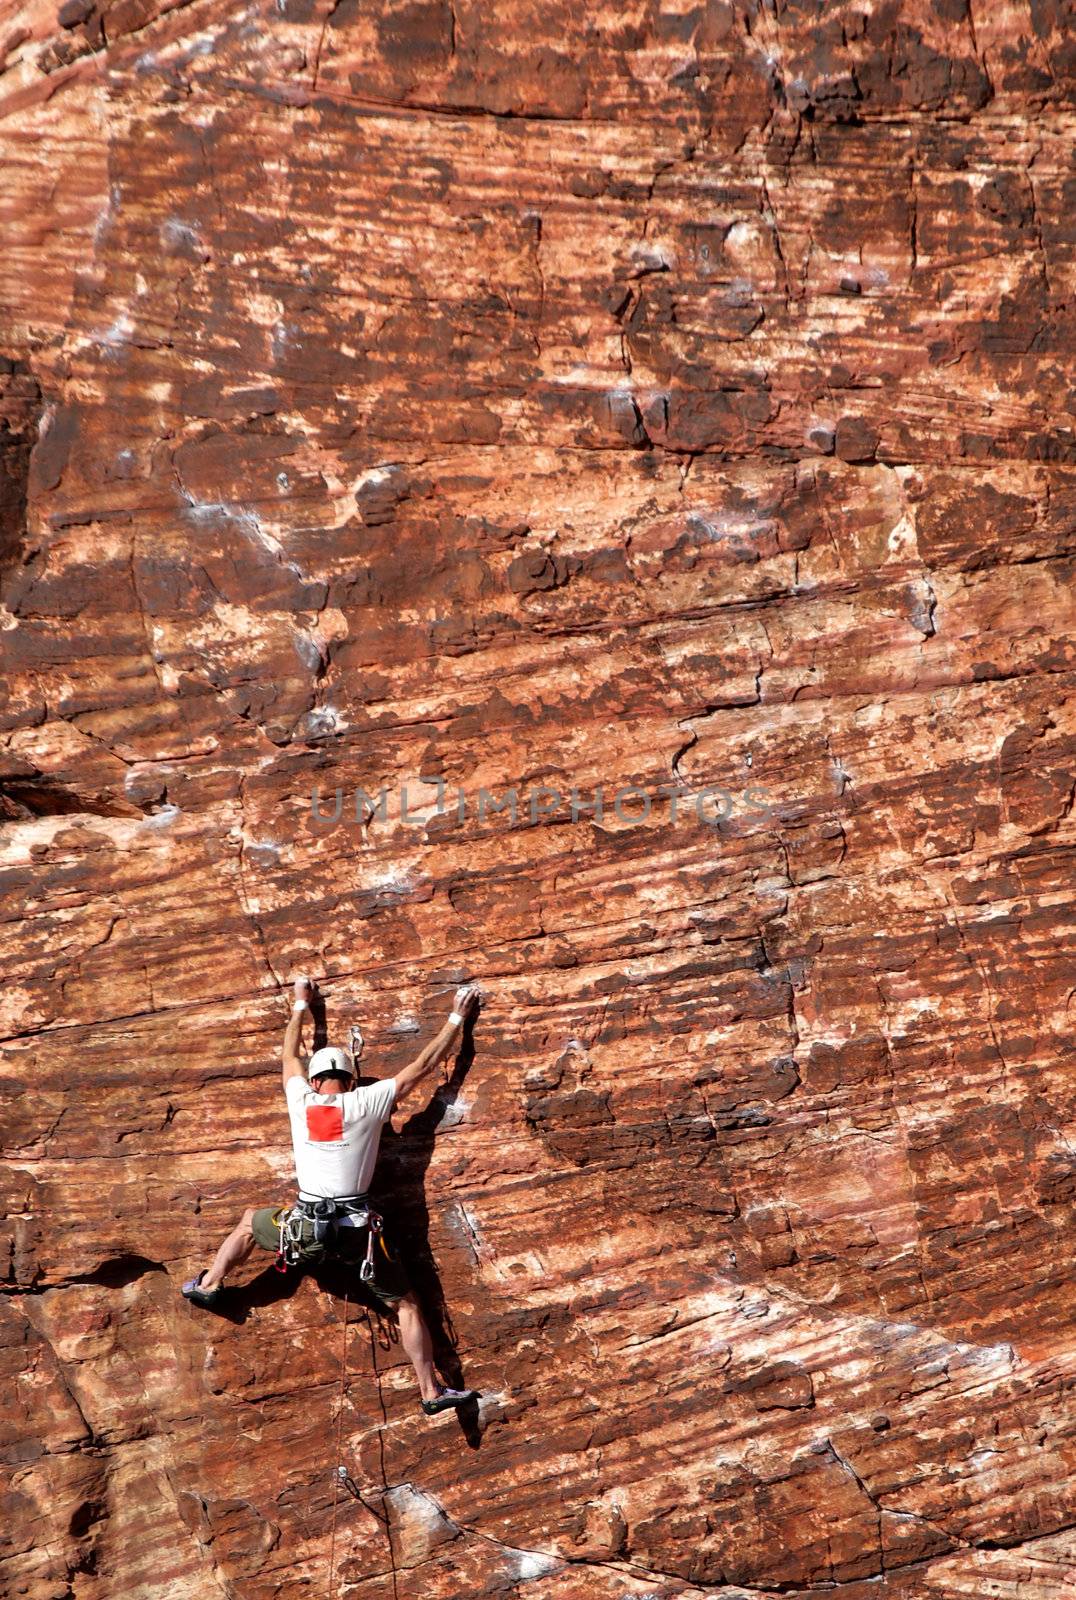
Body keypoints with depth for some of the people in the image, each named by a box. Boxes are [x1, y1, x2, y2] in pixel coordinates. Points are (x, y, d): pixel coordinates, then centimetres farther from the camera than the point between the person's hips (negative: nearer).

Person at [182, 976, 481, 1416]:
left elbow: (290, 1055, 24)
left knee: (250, 1221, 32)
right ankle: (432, 1391, 4)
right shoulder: (367, 1102, -1)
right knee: (406, 1305, 9)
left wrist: (300, 1006, 39)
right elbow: (422, 1066, 6)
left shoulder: (301, 1100, 4)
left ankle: (208, 1285, 32)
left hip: (305, 1230, 2)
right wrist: (456, 1019, 16)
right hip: (358, 1230, -1)